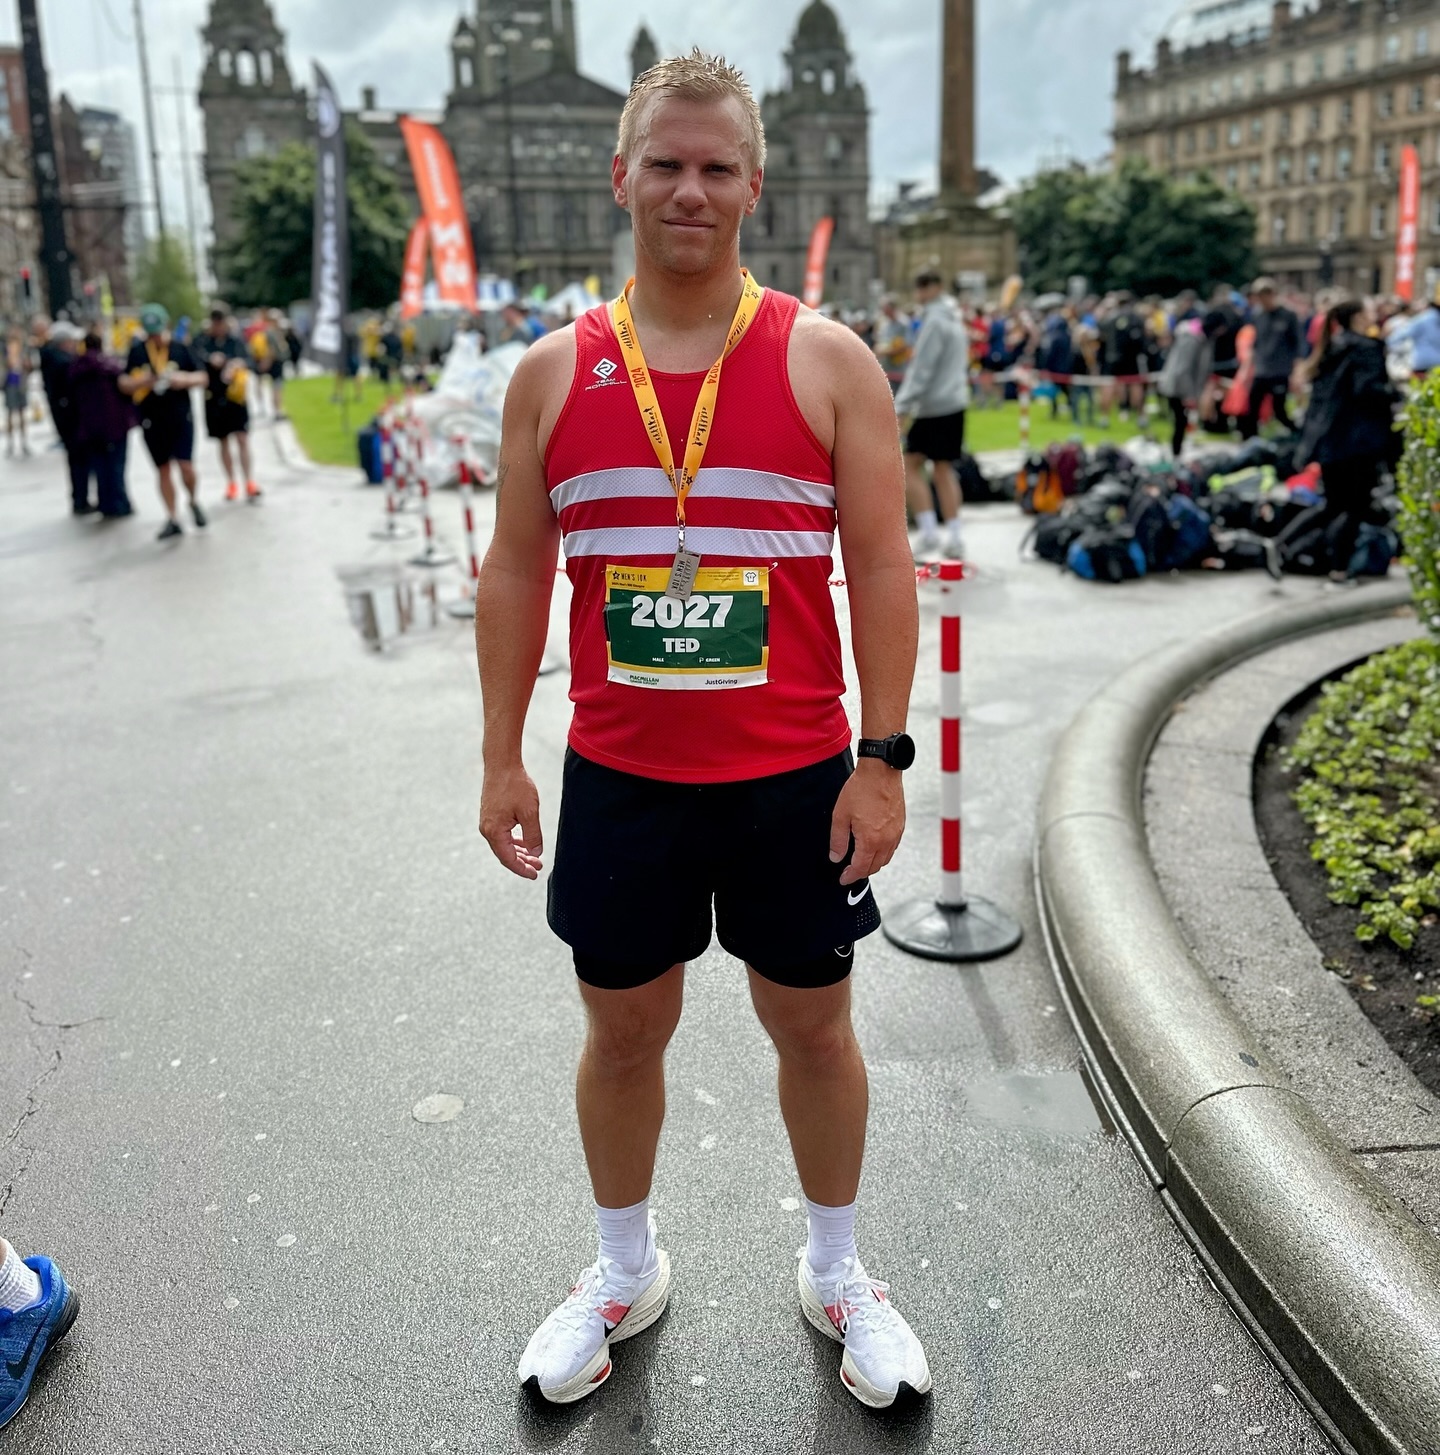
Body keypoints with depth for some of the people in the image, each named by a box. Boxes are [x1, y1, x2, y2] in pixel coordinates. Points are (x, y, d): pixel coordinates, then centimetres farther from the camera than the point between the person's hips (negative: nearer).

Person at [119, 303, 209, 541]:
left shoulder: (180, 349, 1)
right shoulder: (136, 352, 3)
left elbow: (203, 377, 6)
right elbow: (124, 384, 6)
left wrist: (185, 380, -13)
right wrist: (141, 382, -14)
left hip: (181, 417, -1)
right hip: (152, 421, 1)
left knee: (185, 465, -11)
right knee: (163, 469, 7)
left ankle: (194, 502, 18)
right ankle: (171, 519, 15)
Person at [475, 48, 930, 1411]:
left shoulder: (827, 360, -2)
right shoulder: (554, 371, 3)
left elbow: (881, 563, -3)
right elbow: (515, 570, 6)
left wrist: (880, 759, -8)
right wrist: (502, 757, 3)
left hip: (794, 776, -1)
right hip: (618, 774, 2)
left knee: (813, 1026, 14)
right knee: (622, 1028, 15)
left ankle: (834, 1270, 38)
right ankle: (625, 1269, 39)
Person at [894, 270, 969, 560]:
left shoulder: (935, 321, -12)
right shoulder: (954, 319, 16)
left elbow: (922, 369, -18)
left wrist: (902, 405, -19)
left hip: (933, 405, -9)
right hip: (955, 402, 9)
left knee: (911, 465, -3)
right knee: (944, 469, 10)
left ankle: (929, 531, -9)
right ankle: (954, 538, 9)